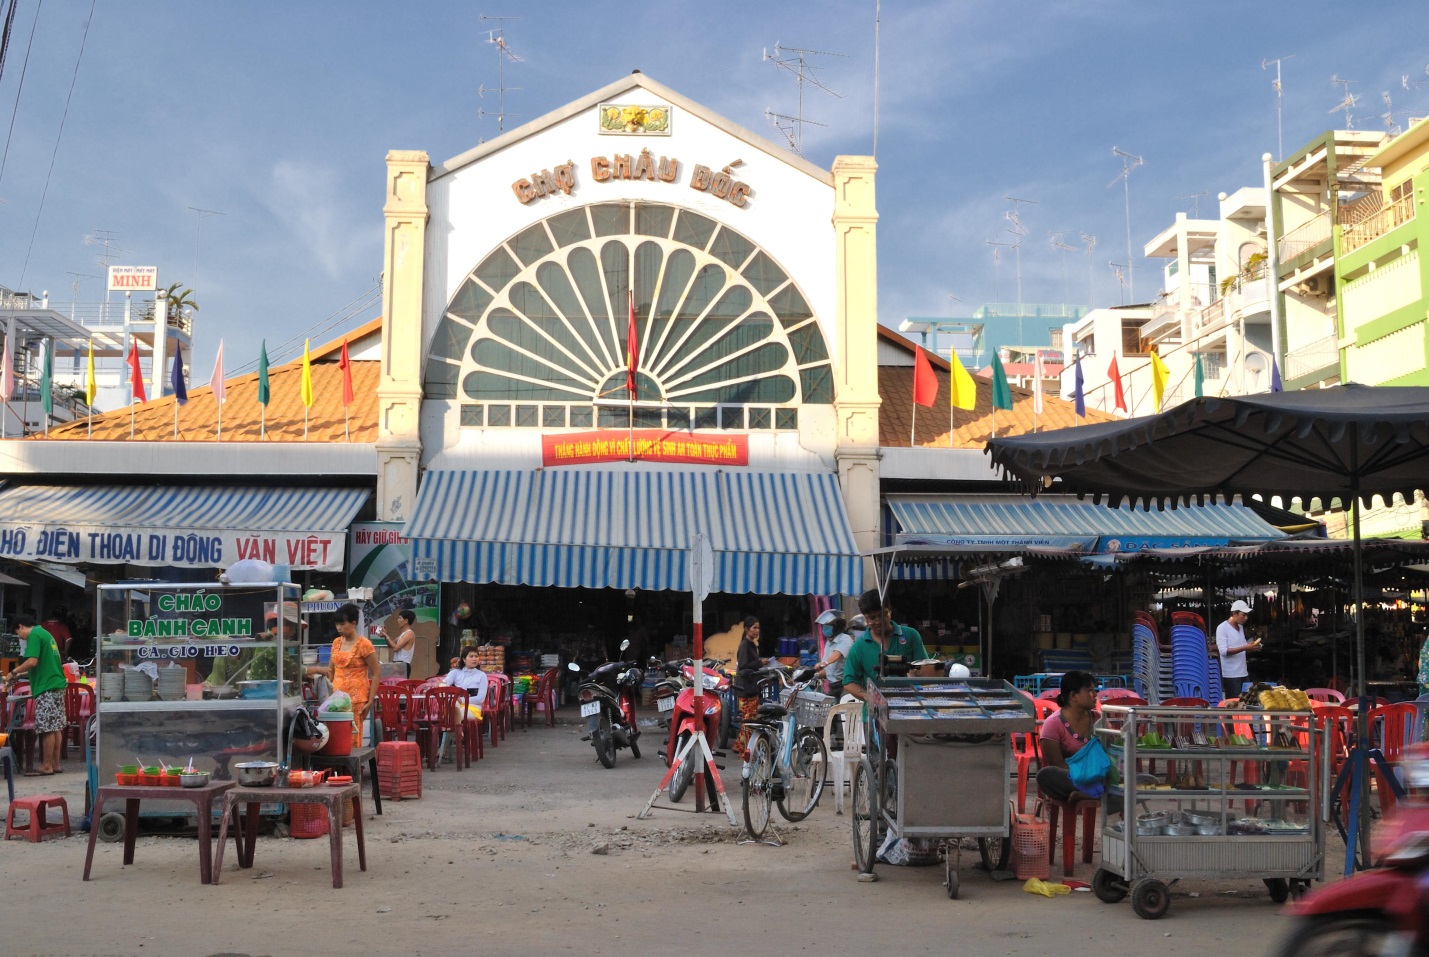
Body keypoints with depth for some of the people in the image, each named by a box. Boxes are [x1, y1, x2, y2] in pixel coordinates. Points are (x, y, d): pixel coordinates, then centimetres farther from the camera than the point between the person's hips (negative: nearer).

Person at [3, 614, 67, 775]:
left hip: (46, 688, -9)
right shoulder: (46, 634, 20)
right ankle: (55, 764, 13)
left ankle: (46, 766, -3)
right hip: (57, 684, 9)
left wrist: (14, 672, -5)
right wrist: (20, 675, 22)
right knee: (55, 727, 10)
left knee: (47, 728, -6)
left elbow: (32, 661, -19)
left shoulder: (34, 635, -8)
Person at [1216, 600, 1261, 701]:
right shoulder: (1222, 628, -10)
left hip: (1244, 673, 8)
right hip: (1231, 675, -8)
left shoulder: (1241, 627, 15)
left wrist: (1251, 646, 1)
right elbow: (1223, 651, -18)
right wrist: (1245, 648, -23)